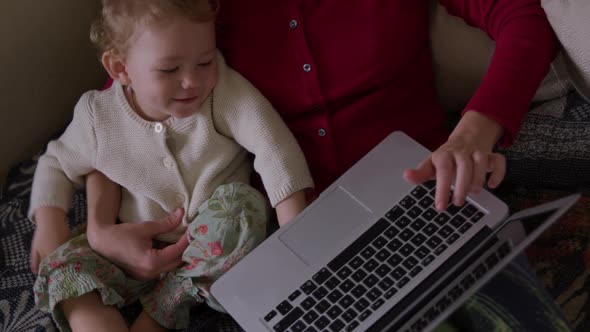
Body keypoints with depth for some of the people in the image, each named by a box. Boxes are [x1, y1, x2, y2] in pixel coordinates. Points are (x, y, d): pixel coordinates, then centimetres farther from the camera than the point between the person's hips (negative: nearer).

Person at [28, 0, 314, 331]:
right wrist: (50, 224, -6)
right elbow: (57, 164, 10)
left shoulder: (225, 91, -17)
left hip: (219, 246, -1)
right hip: (142, 252, 2)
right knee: (62, 265, -17)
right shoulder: (99, 116, -8)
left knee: (240, 202, -32)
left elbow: (273, 146, -26)